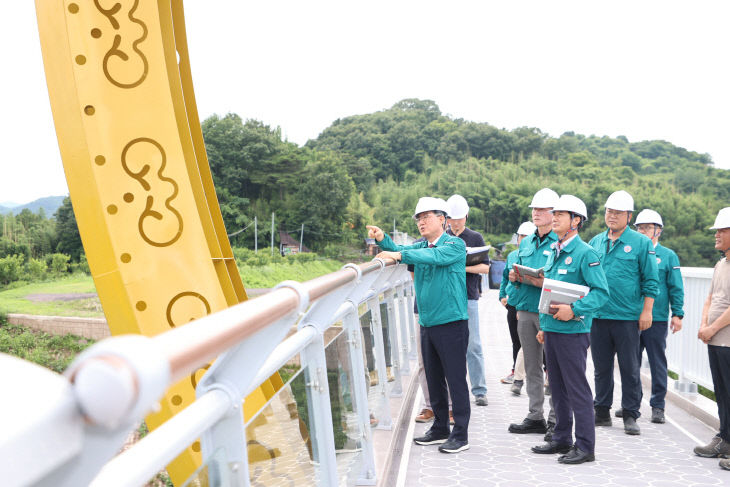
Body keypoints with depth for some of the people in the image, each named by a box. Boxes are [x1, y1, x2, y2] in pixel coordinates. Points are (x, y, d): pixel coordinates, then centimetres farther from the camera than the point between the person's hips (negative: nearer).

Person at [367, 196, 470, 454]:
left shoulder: (455, 244, -7)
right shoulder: (421, 246, 16)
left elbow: (435, 256, -25)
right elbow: (400, 251, 3)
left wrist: (400, 255, -34)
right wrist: (382, 239, -16)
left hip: (451, 323, -7)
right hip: (427, 324, 7)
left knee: (456, 380, -2)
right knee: (434, 380, 15)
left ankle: (460, 435, 7)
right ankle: (440, 428, 27)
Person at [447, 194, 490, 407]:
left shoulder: (475, 238, 6)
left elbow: (485, 267, 1)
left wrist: (464, 267, -14)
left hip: (468, 296, -2)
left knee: (473, 346, -1)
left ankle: (479, 391, 6)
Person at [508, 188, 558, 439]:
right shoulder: (525, 242, 16)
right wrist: (514, 277, 1)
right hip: (525, 310, 7)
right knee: (532, 368, 13)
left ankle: (556, 421, 9)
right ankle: (535, 417, 23)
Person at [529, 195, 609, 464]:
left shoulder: (585, 253, -10)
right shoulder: (554, 253, 15)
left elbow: (601, 292, -17)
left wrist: (574, 310, -27)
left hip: (573, 331, -8)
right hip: (551, 329, 8)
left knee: (577, 389, -2)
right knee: (558, 388, 15)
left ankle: (585, 446, 8)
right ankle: (562, 439, 27)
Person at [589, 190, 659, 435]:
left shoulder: (641, 243, -2)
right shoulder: (595, 242, 11)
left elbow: (650, 281, -3)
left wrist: (647, 311, -8)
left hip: (627, 317, -4)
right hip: (598, 315, 4)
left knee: (630, 369, 3)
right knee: (601, 367, 12)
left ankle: (630, 416, 14)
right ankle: (602, 412, 23)